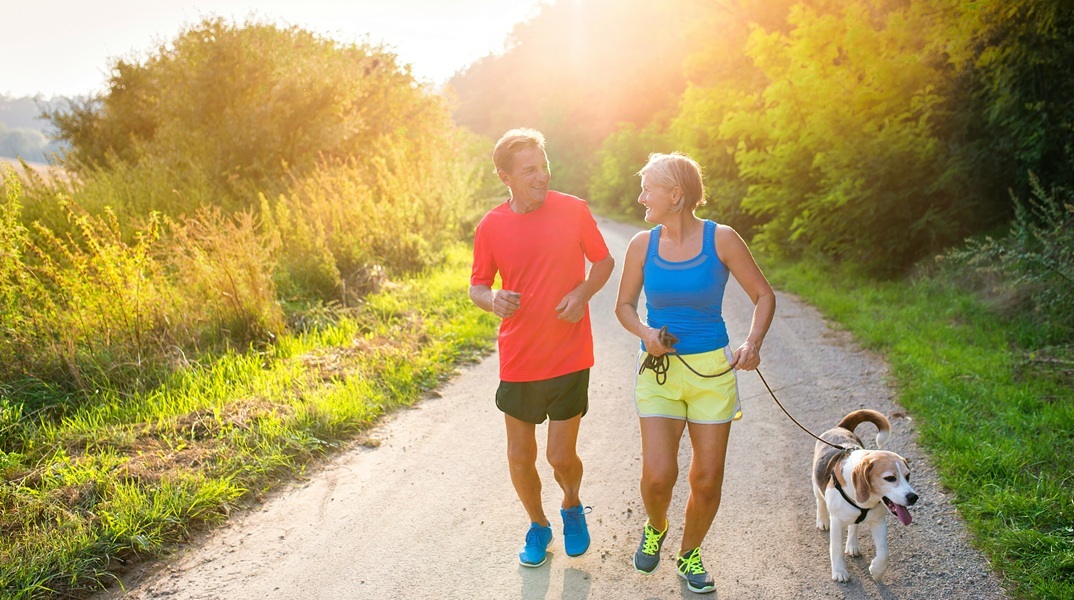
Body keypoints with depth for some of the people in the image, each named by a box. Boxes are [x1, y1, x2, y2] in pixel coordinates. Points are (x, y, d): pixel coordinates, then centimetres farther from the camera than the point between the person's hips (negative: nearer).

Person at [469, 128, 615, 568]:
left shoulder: (574, 211, -5)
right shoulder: (491, 226, -3)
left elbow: (604, 261, 8)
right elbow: (477, 286, 6)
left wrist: (583, 292, -12)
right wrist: (492, 300, -18)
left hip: (569, 358, -1)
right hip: (518, 362, 2)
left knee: (561, 457, 2)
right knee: (520, 456, 10)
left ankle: (572, 506, 37)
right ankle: (537, 525, 37)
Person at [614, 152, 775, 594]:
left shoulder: (721, 239, -6)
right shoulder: (642, 245, 0)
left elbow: (764, 296, 1)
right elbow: (624, 305, 11)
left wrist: (753, 344, -16)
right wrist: (645, 333, -10)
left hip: (712, 370, -1)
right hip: (659, 371, 1)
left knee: (707, 479, 5)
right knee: (658, 475, -9)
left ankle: (689, 553, 32)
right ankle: (655, 527, 26)